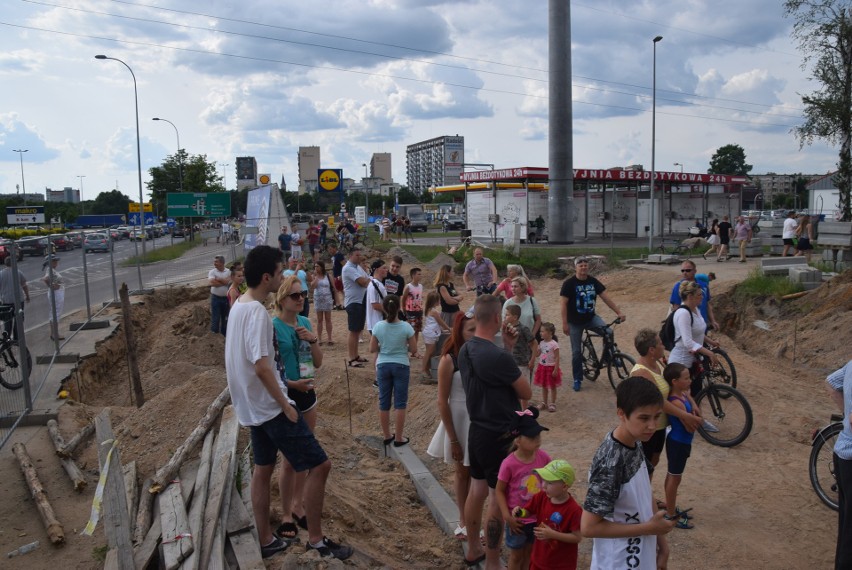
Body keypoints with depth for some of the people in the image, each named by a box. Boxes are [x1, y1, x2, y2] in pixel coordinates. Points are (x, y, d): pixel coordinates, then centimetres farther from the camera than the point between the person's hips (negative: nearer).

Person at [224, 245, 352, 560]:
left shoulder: (239, 305, 7)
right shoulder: (257, 312, -23)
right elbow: (262, 367, -28)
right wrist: (286, 405, -19)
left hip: (253, 405, 10)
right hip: (270, 406, -10)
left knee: (263, 469, 18)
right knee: (320, 464, -3)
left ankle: (266, 540, 30)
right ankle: (316, 539, 8)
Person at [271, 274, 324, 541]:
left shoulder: (305, 322, 5)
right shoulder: (272, 326, -15)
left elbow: (318, 363, 10)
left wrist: (313, 340, -7)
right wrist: (291, 383, -25)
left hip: (307, 393, 7)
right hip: (285, 397, -7)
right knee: (290, 458, 2)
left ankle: (298, 506, 32)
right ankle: (286, 515, 18)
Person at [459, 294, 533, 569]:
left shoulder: (465, 350, 0)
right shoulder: (497, 356, -26)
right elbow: (526, 393, -14)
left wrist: (507, 348, 1)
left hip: (477, 431, 9)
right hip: (500, 436, -9)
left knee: (476, 491, 20)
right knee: (498, 499, 4)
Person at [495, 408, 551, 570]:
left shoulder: (543, 457, -14)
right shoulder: (509, 464, -26)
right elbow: (499, 491, -15)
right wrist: (507, 516, -18)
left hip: (538, 517, 4)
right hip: (518, 519, -4)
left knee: (530, 552, 23)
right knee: (516, 555, 17)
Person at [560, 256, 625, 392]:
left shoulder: (593, 282, -2)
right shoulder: (569, 283, -13)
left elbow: (606, 298, -3)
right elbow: (564, 304, -13)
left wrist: (619, 312, -12)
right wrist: (564, 323, -17)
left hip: (591, 318, 3)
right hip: (575, 322, -3)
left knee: (608, 332, -23)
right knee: (576, 351, 3)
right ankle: (577, 379, 18)